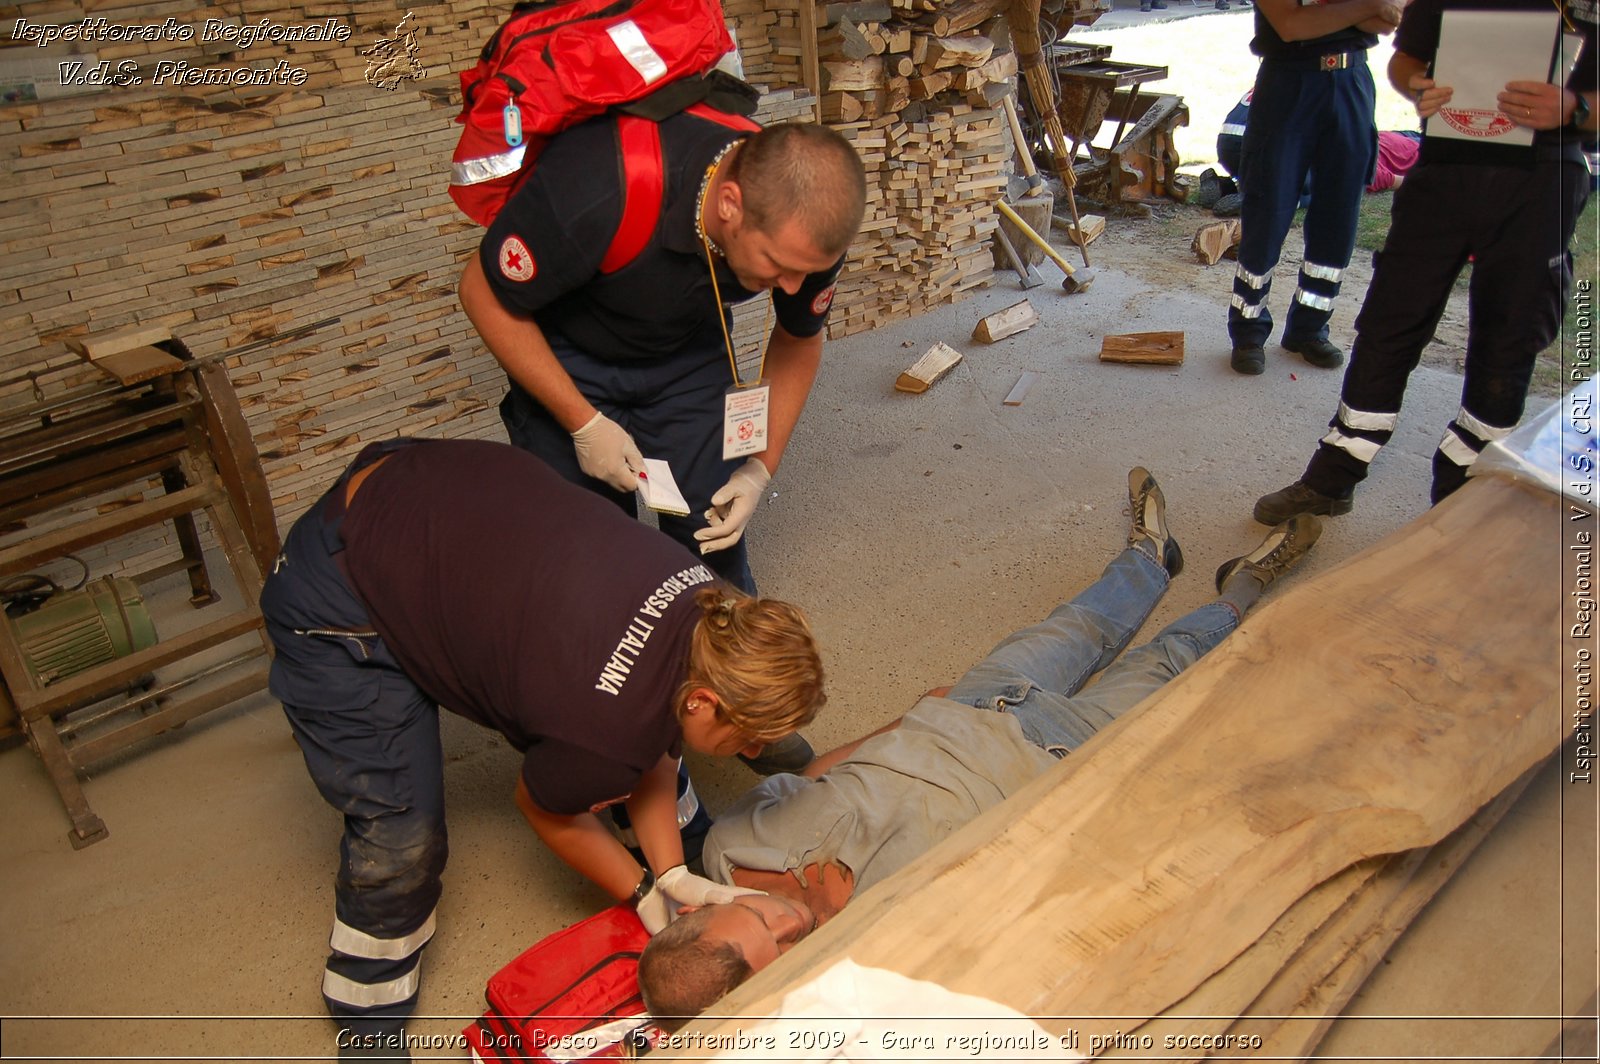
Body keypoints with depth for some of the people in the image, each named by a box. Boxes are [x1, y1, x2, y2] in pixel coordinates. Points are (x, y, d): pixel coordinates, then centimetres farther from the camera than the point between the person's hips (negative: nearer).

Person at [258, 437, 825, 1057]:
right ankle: (367, 1027, 20)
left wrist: (671, 873, 2)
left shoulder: (707, 604, -13)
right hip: (340, 604, -8)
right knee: (399, 842, -8)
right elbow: (543, 807, -8)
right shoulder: (603, 738, -32)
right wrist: (646, 894, 4)